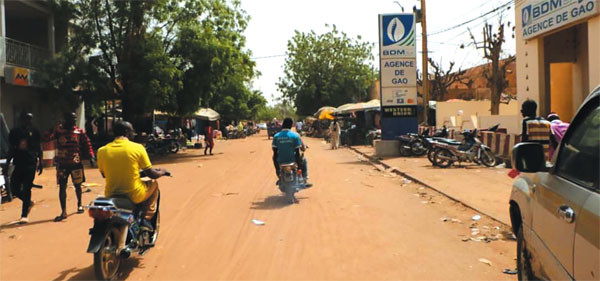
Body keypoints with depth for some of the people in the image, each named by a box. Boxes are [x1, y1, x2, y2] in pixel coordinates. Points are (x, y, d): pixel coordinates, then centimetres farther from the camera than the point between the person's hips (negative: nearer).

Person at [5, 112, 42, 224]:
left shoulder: (35, 132, 6)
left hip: (31, 164, -3)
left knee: (27, 189, -5)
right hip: (18, 164, 3)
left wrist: (40, 163, 4)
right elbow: (11, 150, 12)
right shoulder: (14, 132, 9)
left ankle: (24, 215, 1)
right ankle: (29, 202, 29)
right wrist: (7, 165, 9)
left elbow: (39, 149, 10)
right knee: (14, 189, 0)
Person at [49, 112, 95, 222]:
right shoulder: (58, 130, 0)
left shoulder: (80, 132, 1)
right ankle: (64, 212, 6)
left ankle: (79, 205, 38)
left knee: (77, 185, 14)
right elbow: (50, 137, -15)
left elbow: (87, 144, 4)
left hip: (75, 163, 0)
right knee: (62, 187, 0)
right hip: (62, 164, 0)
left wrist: (91, 157, -2)